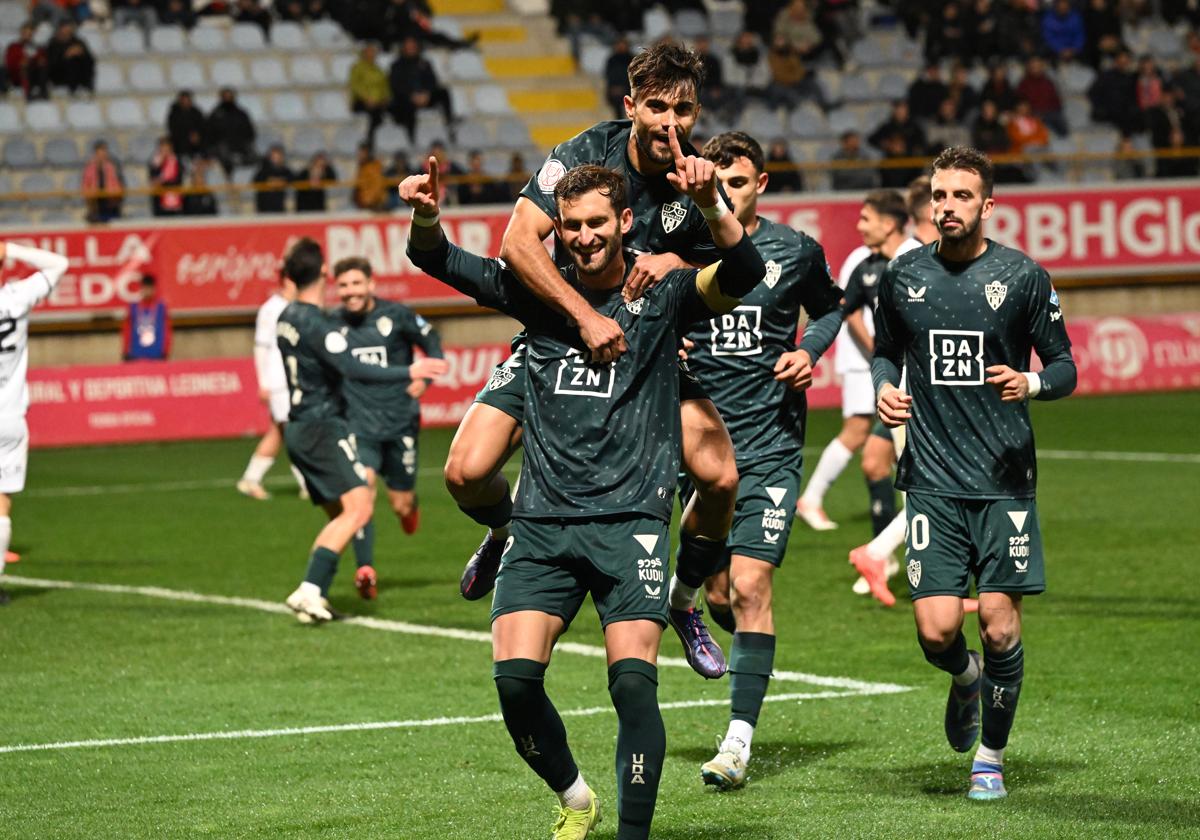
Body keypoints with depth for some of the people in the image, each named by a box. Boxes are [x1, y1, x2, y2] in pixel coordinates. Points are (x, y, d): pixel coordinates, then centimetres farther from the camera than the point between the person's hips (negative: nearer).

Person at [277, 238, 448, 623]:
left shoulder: (286, 317, 12)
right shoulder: (315, 323, -17)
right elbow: (353, 369, -27)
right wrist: (409, 373, -23)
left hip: (298, 429, 10)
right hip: (322, 428, -10)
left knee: (339, 516, 12)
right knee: (358, 507, -17)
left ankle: (313, 600, 4)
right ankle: (310, 590, -25)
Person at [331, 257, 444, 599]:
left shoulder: (396, 315, -6)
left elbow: (431, 342, 7)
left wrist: (423, 377, -9)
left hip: (400, 423, 0)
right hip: (360, 425, 0)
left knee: (401, 505, 6)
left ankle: (409, 504, 46)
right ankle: (365, 570, -22)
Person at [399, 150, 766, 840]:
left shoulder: (663, 297, 3)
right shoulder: (539, 292, 11)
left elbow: (744, 273, -14)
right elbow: (439, 260, 8)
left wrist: (712, 203, -33)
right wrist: (426, 217, -16)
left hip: (630, 521, -3)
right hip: (543, 523, 3)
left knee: (633, 680, -16)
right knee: (514, 677, -9)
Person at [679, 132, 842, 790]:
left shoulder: (796, 252, 2)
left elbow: (830, 307, 21)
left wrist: (810, 352, 2)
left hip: (770, 445, -2)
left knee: (749, 586, -12)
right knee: (716, 593, 4)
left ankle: (739, 738, -9)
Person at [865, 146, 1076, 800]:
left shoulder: (1023, 276, 0)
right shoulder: (902, 277, 6)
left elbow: (1064, 366, 6)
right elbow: (885, 351, 21)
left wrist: (1029, 384, -16)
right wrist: (883, 387, -1)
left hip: (1005, 477, -1)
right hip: (932, 480, 1)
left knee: (1000, 626, -4)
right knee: (937, 631, -8)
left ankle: (991, 757, 17)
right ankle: (966, 679, 29)